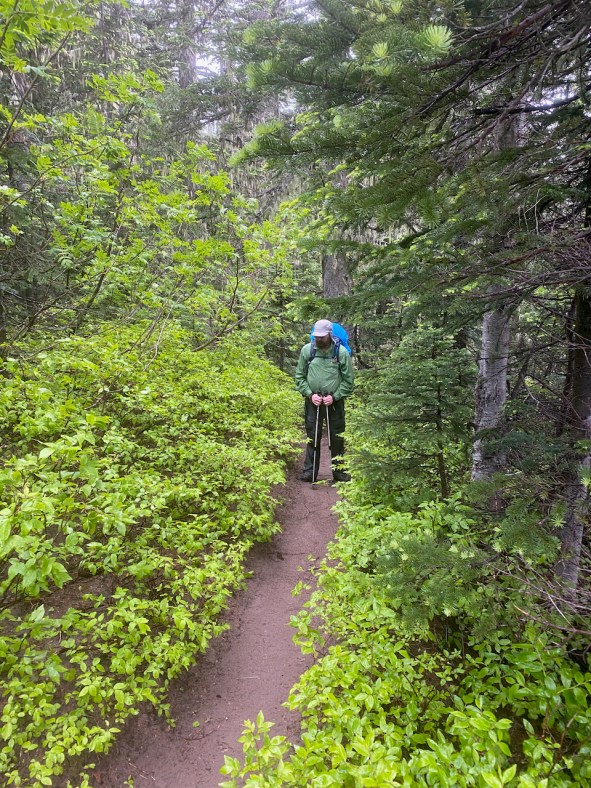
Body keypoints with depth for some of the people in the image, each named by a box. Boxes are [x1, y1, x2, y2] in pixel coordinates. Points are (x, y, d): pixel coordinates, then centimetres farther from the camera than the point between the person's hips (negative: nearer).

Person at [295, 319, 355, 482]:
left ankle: (338, 471, 21)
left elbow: (348, 380, -3)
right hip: (313, 401, 1)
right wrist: (310, 394, -8)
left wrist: (334, 397, -12)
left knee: (337, 438, 8)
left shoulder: (341, 352, -7)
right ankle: (309, 471, 16)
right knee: (312, 437, 6)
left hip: (335, 401, -1)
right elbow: (299, 376, 4)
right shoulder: (307, 350, -2)